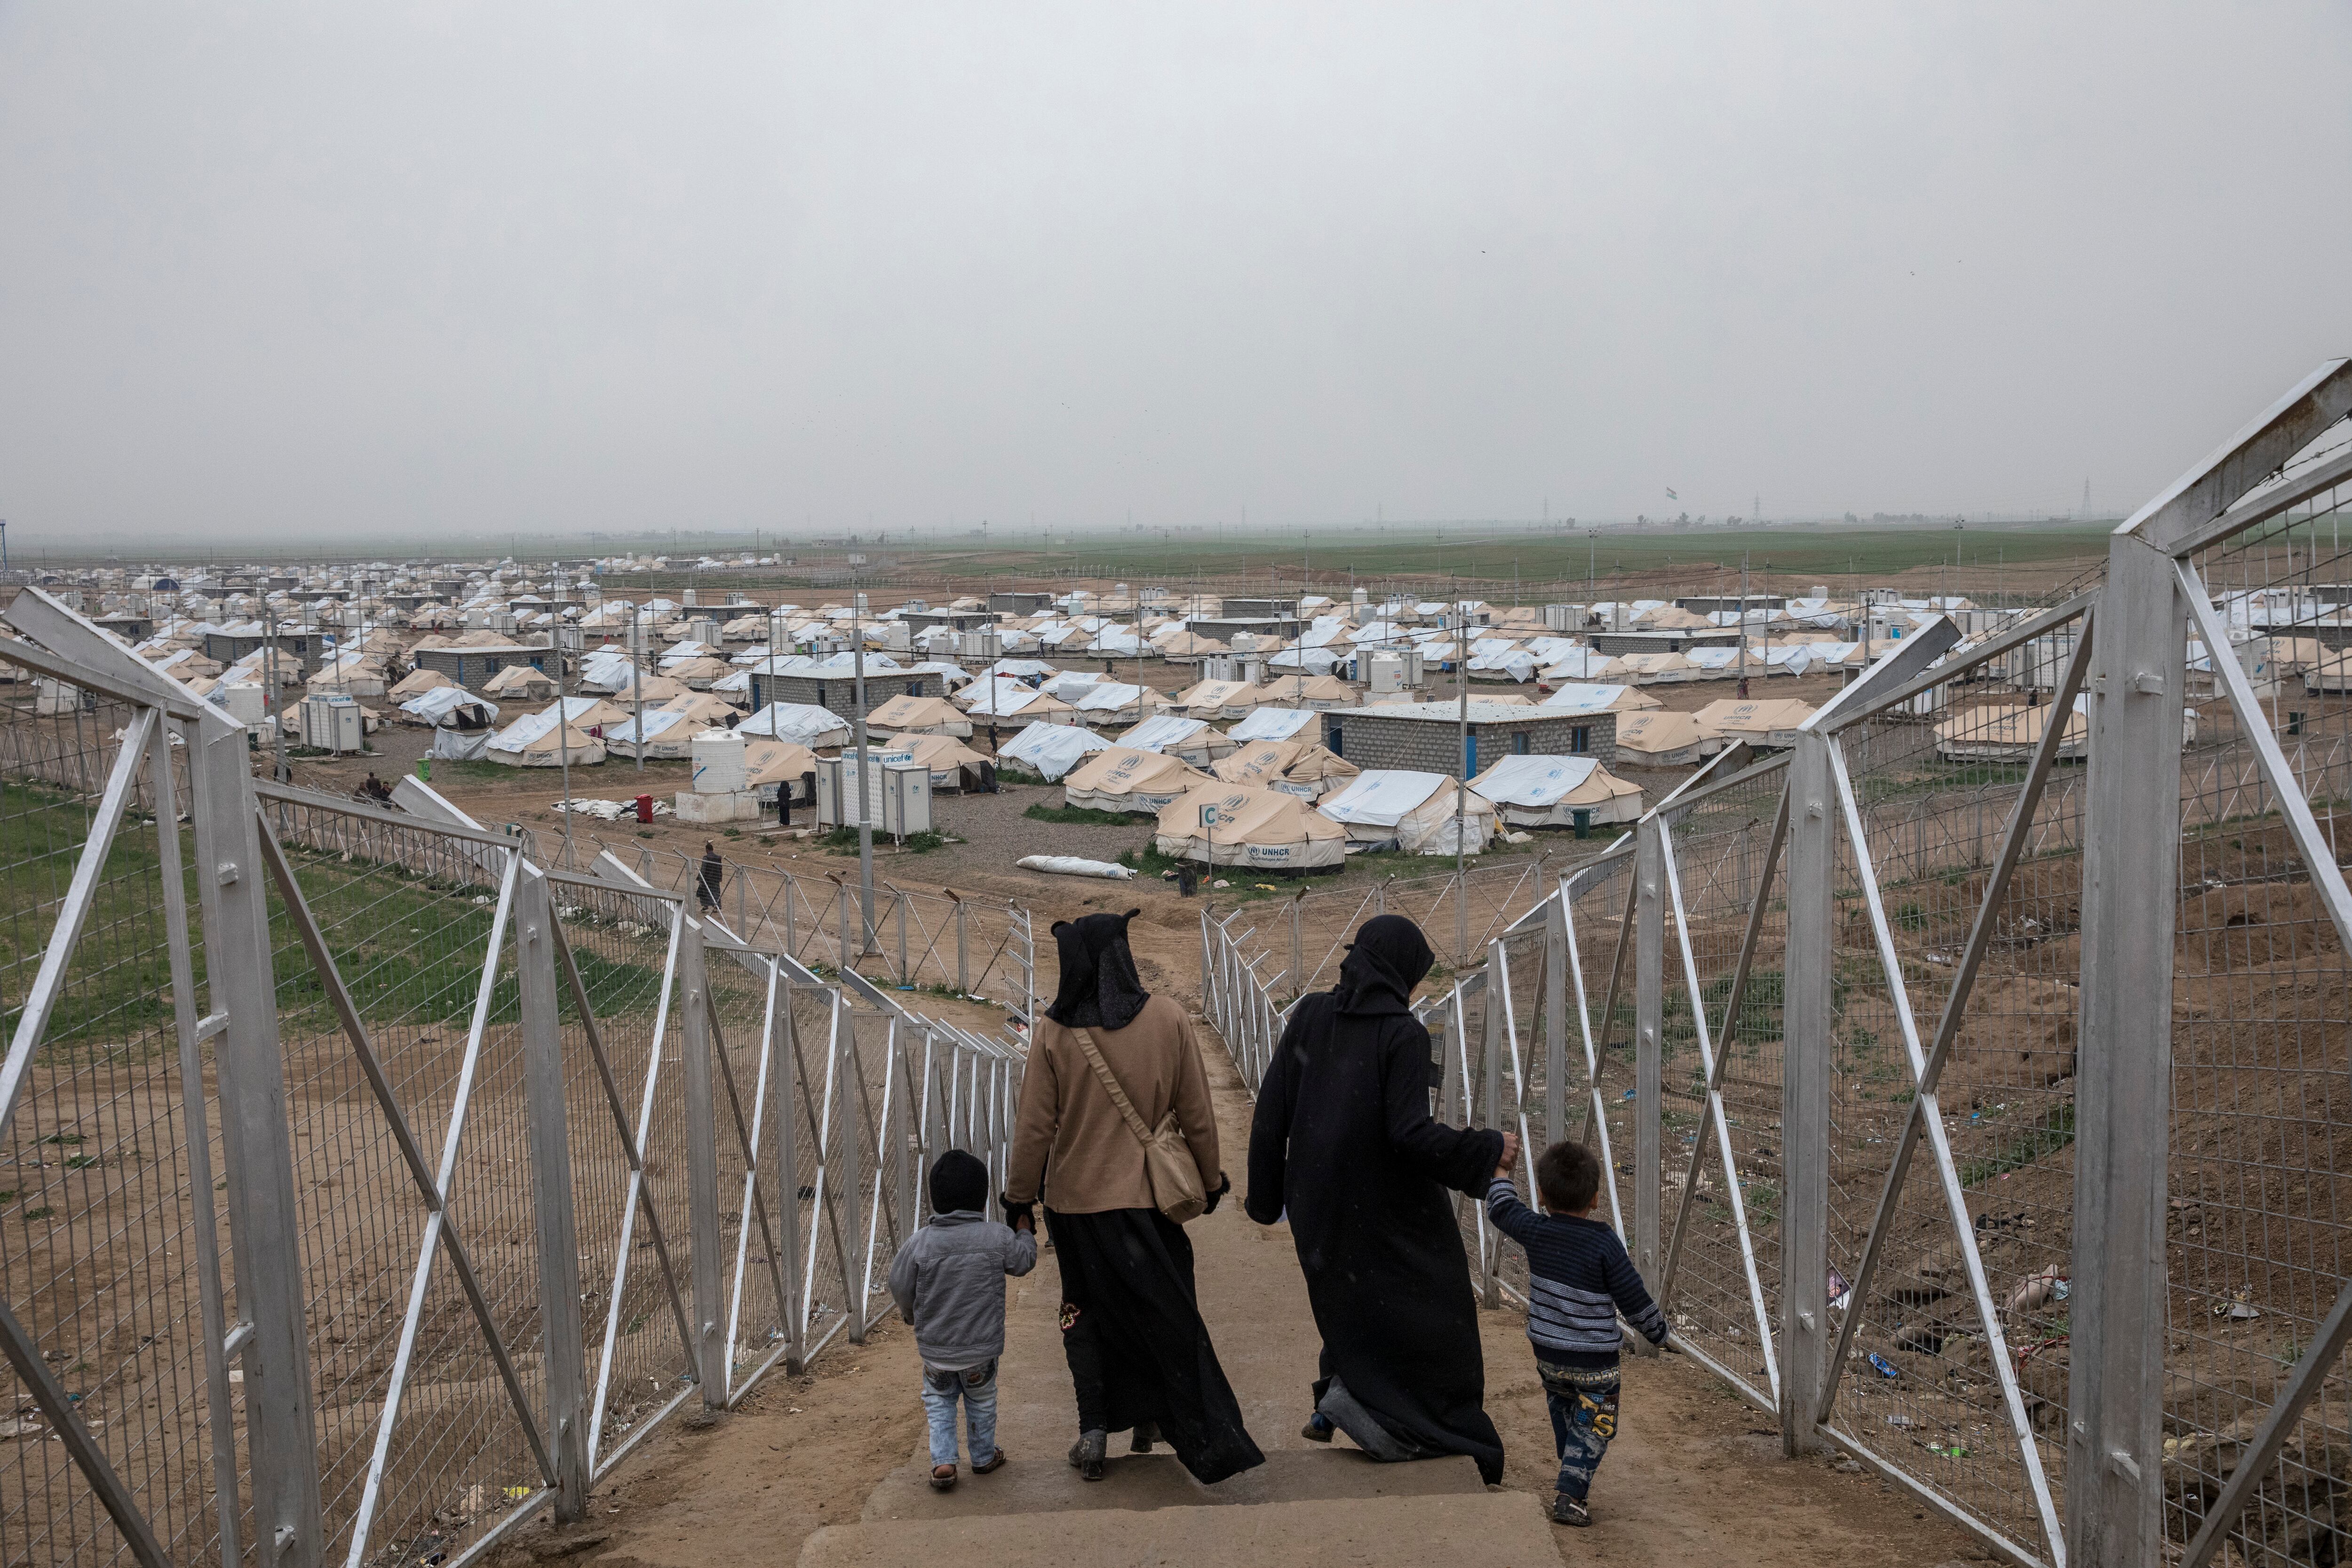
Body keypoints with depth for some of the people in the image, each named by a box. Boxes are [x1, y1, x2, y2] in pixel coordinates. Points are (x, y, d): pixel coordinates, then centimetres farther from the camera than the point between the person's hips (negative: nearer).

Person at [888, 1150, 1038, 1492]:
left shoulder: (920, 1242, -13)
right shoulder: (998, 1238, -12)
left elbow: (900, 1287, -5)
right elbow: (1023, 1261, 3)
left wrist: (912, 1315, 16)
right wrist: (1025, 1232, 23)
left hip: (935, 1347, 0)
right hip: (981, 1347, 0)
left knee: (939, 1400, 19)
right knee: (981, 1401, 21)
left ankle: (943, 1461, 6)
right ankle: (984, 1457, 36)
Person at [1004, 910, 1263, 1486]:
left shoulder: (1052, 1033, -11)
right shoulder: (1168, 1020, -8)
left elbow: (1035, 1127, -7)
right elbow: (1197, 1115, -2)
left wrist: (1019, 1197, 6)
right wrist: (1211, 1180, 12)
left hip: (1076, 1200, 0)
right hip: (1148, 1196, 1)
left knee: (1087, 1310, 16)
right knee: (1166, 1309, 17)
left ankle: (1095, 1428, 11)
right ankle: (1152, 1416, 23)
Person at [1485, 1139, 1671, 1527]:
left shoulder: (1536, 1231, -9)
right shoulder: (1604, 1244, -19)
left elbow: (1502, 1208, 10)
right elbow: (1633, 1298, -12)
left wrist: (1501, 1172, 27)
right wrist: (1657, 1329, 6)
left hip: (1547, 1353, 4)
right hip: (1595, 1359, -4)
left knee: (1562, 1406, 27)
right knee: (1592, 1425, 8)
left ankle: (1574, 1474, 40)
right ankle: (1569, 1494, -3)